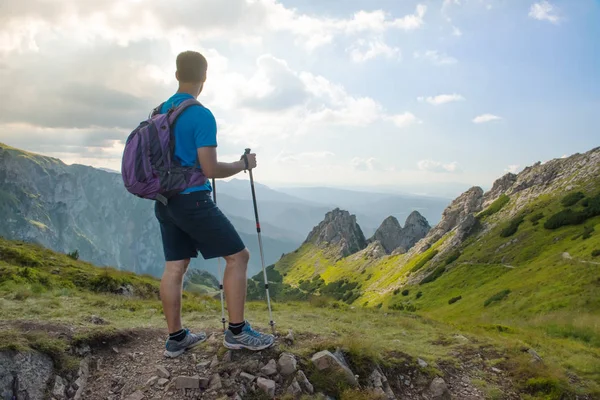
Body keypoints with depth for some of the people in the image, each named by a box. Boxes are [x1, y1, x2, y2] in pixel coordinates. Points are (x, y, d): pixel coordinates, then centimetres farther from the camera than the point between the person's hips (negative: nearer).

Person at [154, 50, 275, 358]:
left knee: (175, 266, 11)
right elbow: (211, 170, -16)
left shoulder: (160, 111, 11)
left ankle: (176, 338, 19)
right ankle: (237, 331, 5)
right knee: (237, 256, 2)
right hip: (193, 200, -8)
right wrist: (244, 164, -1)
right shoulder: (202, 116, -14)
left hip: (164, 201, 8)